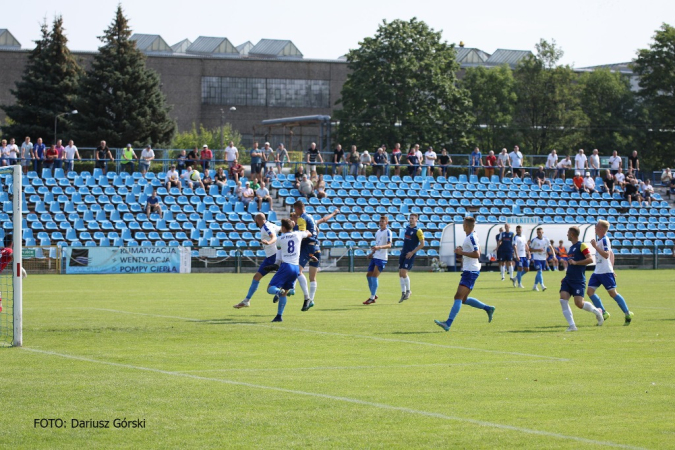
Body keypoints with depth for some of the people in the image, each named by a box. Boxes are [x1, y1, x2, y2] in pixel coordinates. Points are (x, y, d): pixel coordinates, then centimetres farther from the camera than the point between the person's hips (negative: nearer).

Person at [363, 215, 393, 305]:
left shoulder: (387, 232, -9)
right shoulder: (378, 232, 16)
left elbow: (389, 245, -20)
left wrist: (379, 247, -34)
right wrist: (372, 253, 20)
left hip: (382, 258, -8)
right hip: (375, 257, 8)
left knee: (374, 276, -12)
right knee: (368, 275, 8)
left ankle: (372, 298, -8)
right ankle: (374, 295, 21)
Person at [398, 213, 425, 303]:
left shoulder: (418, 231, -11)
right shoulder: (407, 228, 11)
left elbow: (422, 244, -13)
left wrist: (412, 252, -17)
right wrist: (403, 248, 15)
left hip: (410, 255, -7)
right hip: (403, 253, 7)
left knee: (403, 272, -14)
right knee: (400, 273, 4)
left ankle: (408, 291, 6)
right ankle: (403, 293, 12)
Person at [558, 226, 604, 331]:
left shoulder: (582, 246, -8)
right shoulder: (571, 247, 19)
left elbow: (590, 259, -18)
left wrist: (575, 262, -21)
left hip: (578, 280, -8)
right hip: (568, 279, 8)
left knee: (579, 303, -13)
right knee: (563, 299, -11)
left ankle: (597, 311, 17)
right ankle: (572, 325, -11)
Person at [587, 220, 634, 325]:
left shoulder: (604, 240, -15)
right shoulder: (600, 240, 14)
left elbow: (606, 255, -26)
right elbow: (611, 254, 23)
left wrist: (595, 246, -26)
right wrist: (611, 267, 23)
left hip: (606, 272, -9)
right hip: (597, 272, 9)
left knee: (612, 293, -3)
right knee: (590, 291, 0)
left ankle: (627, 314, 8)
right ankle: (603, 313, 6)